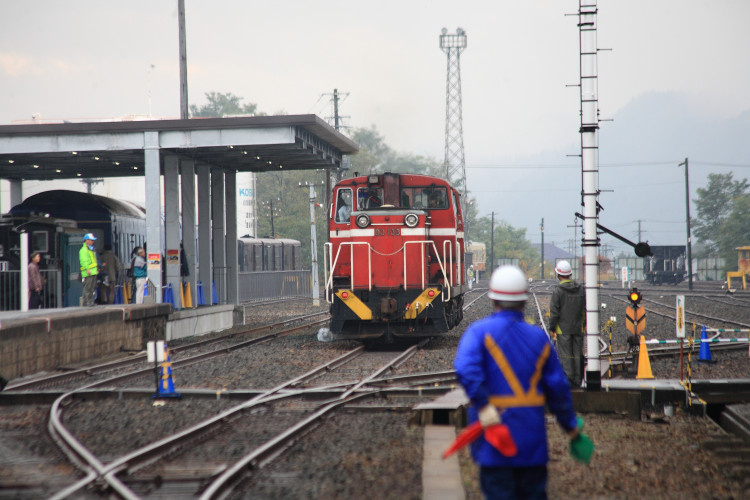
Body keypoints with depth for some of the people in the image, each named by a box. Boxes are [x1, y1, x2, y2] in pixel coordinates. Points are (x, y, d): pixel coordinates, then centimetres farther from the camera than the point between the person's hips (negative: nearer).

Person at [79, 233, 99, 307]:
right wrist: (87, 269, -25)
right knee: (87, 287, -11)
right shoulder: (83, 250, -9)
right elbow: (84, 261, -18)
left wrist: (97, 269, 25)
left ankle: (91, 301, 17)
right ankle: (86, 302, -11)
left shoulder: (91, 250, 23)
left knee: (92, 288, 12)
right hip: (88, 273, -10)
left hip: (93, 272, 10)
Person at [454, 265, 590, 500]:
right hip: (533, 441, 3)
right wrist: (571, 426, 19)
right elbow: (558, 387, 9)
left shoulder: (479, 331, -5)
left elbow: (466, 368, -25)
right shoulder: (539, 337, 5)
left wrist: (483, 405, -27)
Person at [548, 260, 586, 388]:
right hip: (578, 328, 4)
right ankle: (577, 381, 11)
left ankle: (568, 379, -6)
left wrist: (552, 327, -3)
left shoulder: (558, 291, -9)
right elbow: (585, 309, 10)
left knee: (565, 354, -2)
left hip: (563, 328, -4)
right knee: (577, 354, 8)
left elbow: (554, 311, -10)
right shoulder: (580, 289, 6)